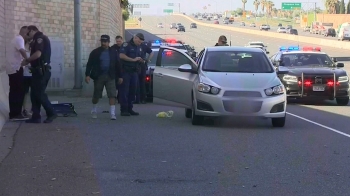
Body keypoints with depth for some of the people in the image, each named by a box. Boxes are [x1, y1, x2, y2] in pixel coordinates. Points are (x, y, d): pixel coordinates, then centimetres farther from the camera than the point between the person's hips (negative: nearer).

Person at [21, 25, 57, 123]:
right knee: (34, 94, 9)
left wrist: (26, 60, -10)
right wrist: (29, 61, 11)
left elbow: (38, 54, -23)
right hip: (40, 70, 10)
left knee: (39, 94, -5)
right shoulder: (40, 39, 21)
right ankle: (36, 117, 9)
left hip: (41, 71, -10)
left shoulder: (39, 38, -11)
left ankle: (51, 113, 2)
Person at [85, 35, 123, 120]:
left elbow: (117, 65, 9)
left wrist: (120, 76, 7)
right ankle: (94, 111, 31)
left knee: (112, 95, -10)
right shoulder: (95, 52, 1)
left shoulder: (113, 52, 6)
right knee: (96, 95, 10)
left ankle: (112, 113, -11)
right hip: (98, 76, -1)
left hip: (110, 77, 1)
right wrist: (87, 75, -12)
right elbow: (89, 64, -2)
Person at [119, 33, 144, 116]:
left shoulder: (139, 47, 16)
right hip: (125, 71, -8)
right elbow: (121, 56, -21)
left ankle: (129, 109, 15)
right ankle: (124, 110, -5)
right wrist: (133, 59, -23)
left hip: (134, 71, 8)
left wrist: (140, 60, 4)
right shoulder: (126, 45, -8)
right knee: (124, 90, -6)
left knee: (133, 90, 8)